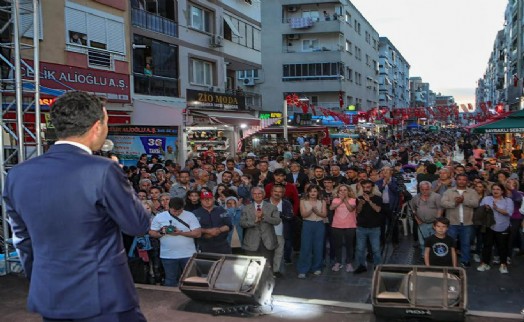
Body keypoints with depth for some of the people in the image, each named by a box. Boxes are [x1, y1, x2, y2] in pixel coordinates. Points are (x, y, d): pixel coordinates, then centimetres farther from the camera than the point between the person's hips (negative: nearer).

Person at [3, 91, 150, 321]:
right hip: (104, 296, -5)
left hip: (48, 298, 6)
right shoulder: (103, 171, -19)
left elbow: (22, 241, 10)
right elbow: (139, 226, -8)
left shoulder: (17, 175, -1)